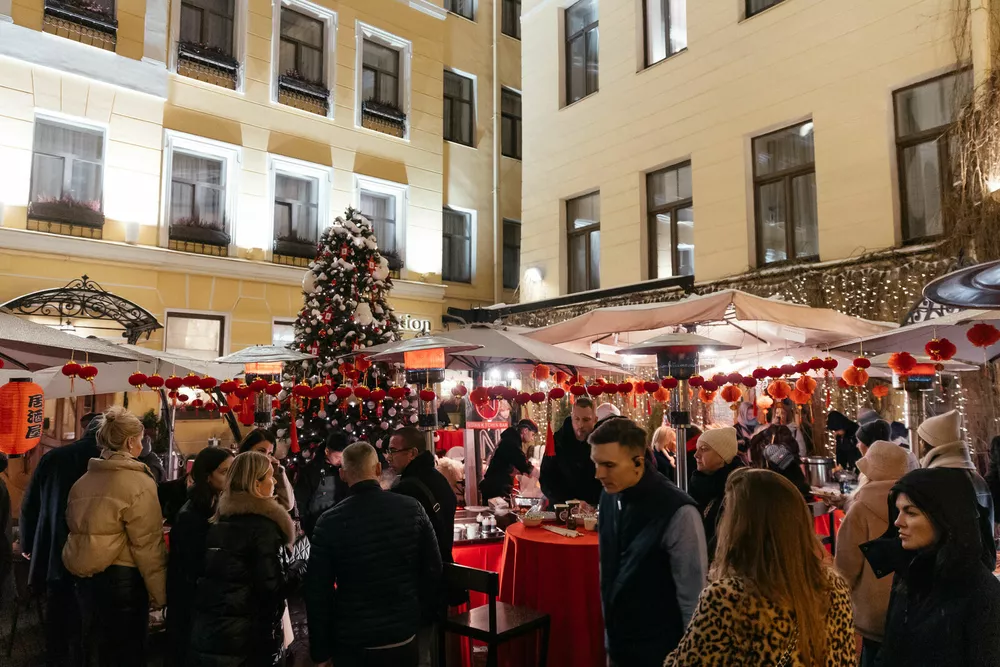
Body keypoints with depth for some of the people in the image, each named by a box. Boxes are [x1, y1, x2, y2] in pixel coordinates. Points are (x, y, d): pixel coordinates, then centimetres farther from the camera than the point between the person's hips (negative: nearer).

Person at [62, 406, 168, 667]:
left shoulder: (83, 481, 7)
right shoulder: (138, 483, -17)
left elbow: (76, 529, 14)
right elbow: (148, 545, -19)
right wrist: (160, 592, -11)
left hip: (86, 577, 8)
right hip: (122, 579, -7)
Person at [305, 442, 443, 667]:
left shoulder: (330, 522, -14)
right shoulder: (412, 508, -8)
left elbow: (318, 590, -9)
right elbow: (433, 569, -1)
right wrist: (422, 618, 12)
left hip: (352, 641, -2)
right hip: (404, 635, 2)